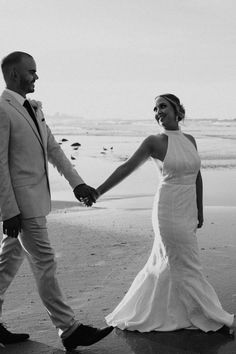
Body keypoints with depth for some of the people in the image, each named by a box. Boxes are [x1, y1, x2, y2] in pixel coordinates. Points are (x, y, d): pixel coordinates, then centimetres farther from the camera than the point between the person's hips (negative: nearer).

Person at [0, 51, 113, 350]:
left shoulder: (33, 109, 13)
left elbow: (53, 149, 14)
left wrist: (77, 183, 7)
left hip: (34, 200, 9)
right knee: (44, 265, -2)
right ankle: (69, 330, 7)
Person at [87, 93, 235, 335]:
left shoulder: (190, 140, 9)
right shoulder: (155, 142, -7)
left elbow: (197, 177, 15)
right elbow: (126, 168, -7)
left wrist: (199, 211, 16)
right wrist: (98, 191, -9)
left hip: (188, 211, 6)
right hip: (169, 210, -6)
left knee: (165, 264, 14)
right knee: (187, 267, 3)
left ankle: (138, 314, 29)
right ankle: (215, 319, 14)